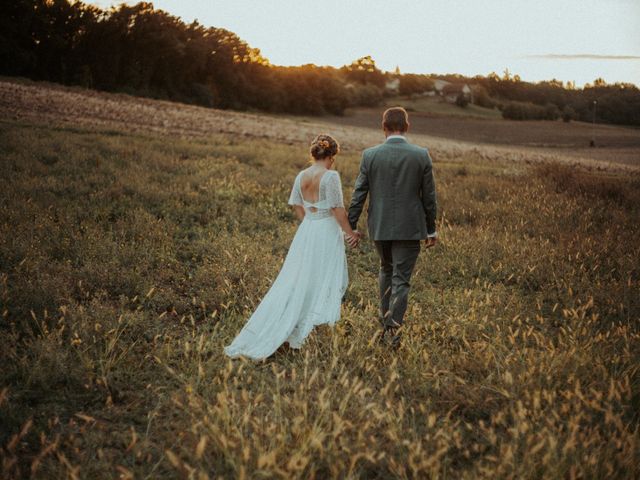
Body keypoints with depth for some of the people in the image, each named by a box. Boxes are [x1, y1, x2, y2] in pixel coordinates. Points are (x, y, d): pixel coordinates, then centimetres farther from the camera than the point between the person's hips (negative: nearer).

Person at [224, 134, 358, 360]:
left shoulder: (301, 176, 5)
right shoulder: (331, 176, -15)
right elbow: (338, 209, -15)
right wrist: (349, 233, -5)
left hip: (305, 231, 6)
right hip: (327, 232, -6)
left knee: (294, 281, 12)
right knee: (324, 282, 5)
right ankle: (314, 331, 3)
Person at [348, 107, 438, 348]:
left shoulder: (370, 155, -6)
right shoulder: (422, 156, -7)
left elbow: (359, 193, -3)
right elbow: (429, 196, -1)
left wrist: (351, 225, 6)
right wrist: (431, 229, 8)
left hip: (380, 227, 2)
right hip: (410, 228, -2)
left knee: (386, 269, 24)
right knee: (401, 278, 3)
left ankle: (385, 318, 29)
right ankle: (392, 326, -4)